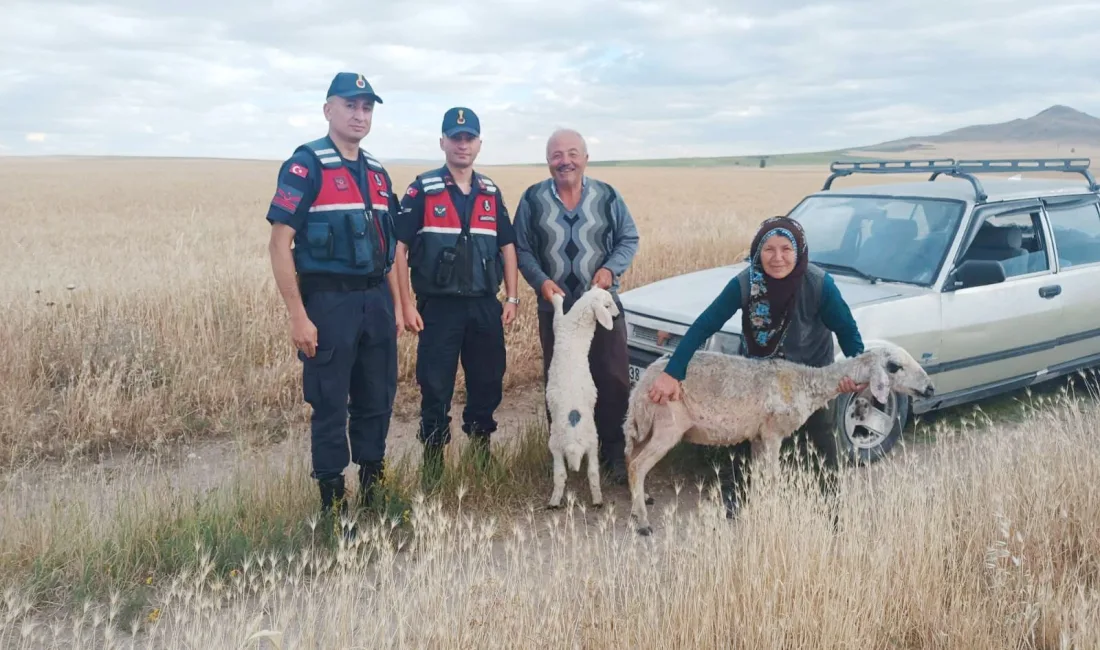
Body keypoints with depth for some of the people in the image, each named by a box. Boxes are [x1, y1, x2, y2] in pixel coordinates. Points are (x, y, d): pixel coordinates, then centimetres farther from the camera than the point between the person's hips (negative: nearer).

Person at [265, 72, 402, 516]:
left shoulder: (377, 172, 13)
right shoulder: (306, 165, -8)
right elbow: (280, 243, -13)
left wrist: (396, 305, 14)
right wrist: (298, 316, -17)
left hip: (376, 300, 6)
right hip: (328, 301, -6)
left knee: (377, 400, 13)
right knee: (329, 404, 3)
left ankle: (373, 487, 29)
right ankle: (332, 501, 17)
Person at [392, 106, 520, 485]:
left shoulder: (491, 192, 10)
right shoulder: (422, 190, -4)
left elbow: (507, 245, 13)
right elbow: (399, 247, -7)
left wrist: (511, 298, 6)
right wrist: (406, 304, -12)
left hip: (485, 306, 4)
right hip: (439, 307, -4)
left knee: (488, 382, 11)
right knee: (435, 386, 2)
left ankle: (481, 448, 30)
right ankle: (433, 457, 16)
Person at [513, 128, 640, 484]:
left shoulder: (607, 196, 0)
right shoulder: (532, 198, -2)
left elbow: (629, 239, 5)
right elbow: (522, 249, 1)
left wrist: (611, 269, -13)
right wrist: (541, 280, -15)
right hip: (555, 308, 0)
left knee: (614, 382, 1)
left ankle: (613, 452, 17)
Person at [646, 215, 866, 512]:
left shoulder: (820, 284, -29)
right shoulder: (744, 283, -29)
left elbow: (847, 330, -16)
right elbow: (703, 326, -31)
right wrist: (671, 374, -39)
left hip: (812, 374, 0)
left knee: (819, 436, 9)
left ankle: (826, 495, 33)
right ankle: (735, 490, 32)